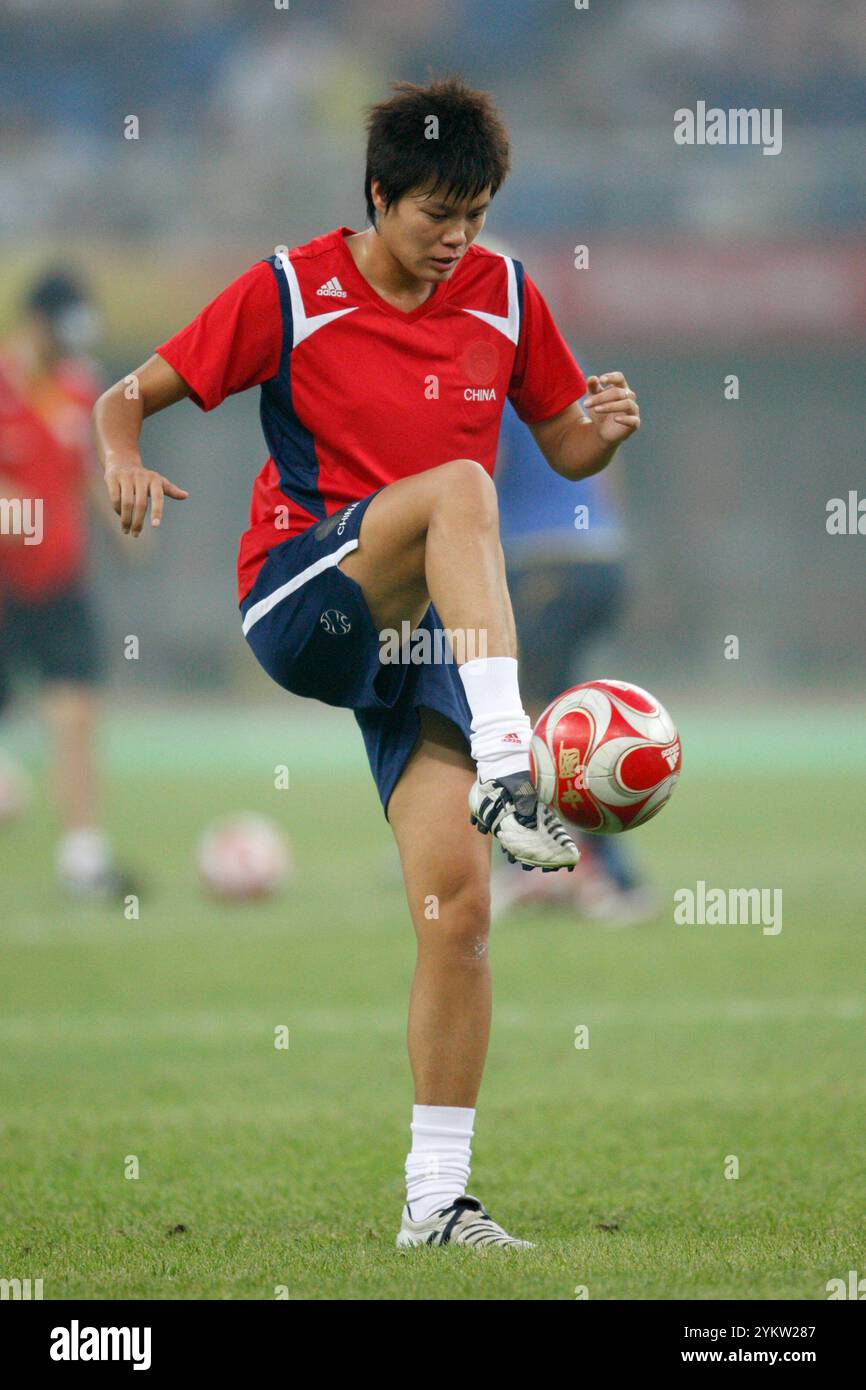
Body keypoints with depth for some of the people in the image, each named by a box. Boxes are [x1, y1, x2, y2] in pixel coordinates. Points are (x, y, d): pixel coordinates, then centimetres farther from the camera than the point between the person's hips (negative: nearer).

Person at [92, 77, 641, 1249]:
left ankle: (437, 1196, -2)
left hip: (426, 628, 4)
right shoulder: (290, 294, -2)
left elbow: (566, 450, 17)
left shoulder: (502, 296, 8)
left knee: (459, 903, -9)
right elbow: (130, 393, 1)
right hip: (300, 600, -4)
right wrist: (125, 461, -22)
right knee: (459, 487, -34)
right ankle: (505, 765, -48)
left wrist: (603, 428, -7)